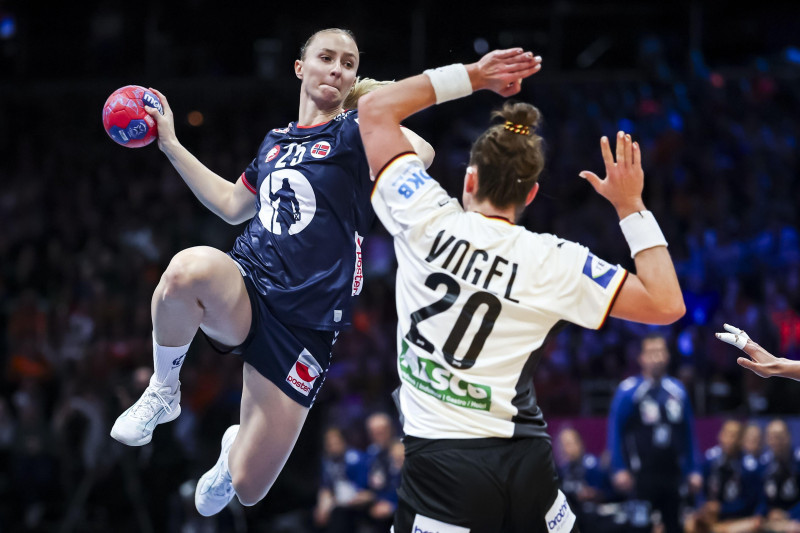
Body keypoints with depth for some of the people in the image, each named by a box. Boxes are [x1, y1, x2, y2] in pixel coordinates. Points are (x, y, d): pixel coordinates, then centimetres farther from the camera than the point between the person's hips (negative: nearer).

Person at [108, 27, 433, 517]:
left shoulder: (355, 134, 1)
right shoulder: (276, 142, 17)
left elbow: (421, 154, -22)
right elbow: (232, 206, 34)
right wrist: (171, 145, 33)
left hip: (305, 324, -2)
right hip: (242, 291, 2)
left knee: (248, 489, -1)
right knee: (191, 266, -40)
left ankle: (235, 447, 41)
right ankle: (163, 392, -12)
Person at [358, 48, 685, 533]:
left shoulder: (427, 220, -3)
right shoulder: (555, 263, -2)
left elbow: (375, 109, 10)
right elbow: (667, 305, 3)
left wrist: (471, 76, 12)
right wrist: (632, 208, 8)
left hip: (442, 460, -2)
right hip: (526, 460, 2)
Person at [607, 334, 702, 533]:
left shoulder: (677, 391, 11)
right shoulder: (629, 391, -5)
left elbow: (688, 434, 16)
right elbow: (615, 432, -6)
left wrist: (693, 471, 13)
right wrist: (620, 470, -12)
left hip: (672, 476, 5)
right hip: (642, 477, -5)